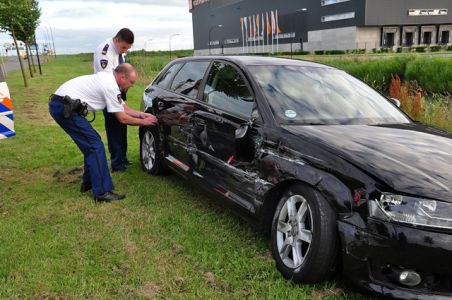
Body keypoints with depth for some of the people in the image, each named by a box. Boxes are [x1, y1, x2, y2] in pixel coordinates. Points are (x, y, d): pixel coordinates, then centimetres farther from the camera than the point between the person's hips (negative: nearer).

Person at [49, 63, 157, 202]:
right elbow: (122, 118, -8)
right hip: (65, 107, -10)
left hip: (59, 104, 10)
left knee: (92, 143, 17)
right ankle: (102, 192, -6)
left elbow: (123, 107, 22)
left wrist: (141, 114, 15)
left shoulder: (108, 79, 14)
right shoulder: (111, 87, -15)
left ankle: (88, 183, 28)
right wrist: (143, 122, 3)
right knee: (95, 146, -9)